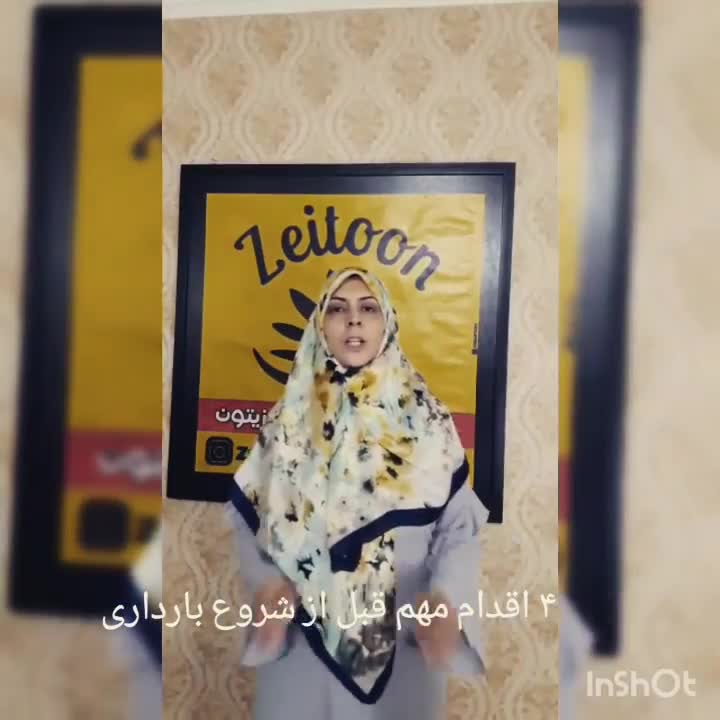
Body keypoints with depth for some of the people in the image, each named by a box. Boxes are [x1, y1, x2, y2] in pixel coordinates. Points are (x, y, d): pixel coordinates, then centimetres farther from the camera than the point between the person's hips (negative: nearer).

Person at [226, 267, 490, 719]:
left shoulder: (426, 418, -6)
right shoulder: (290, 419, -2)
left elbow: (462, 524, -5)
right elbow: (248, 516, 1)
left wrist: (446, 596, -21)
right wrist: (267, 582, -15)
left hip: (406, 644, 0)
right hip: (303, 641, 1)